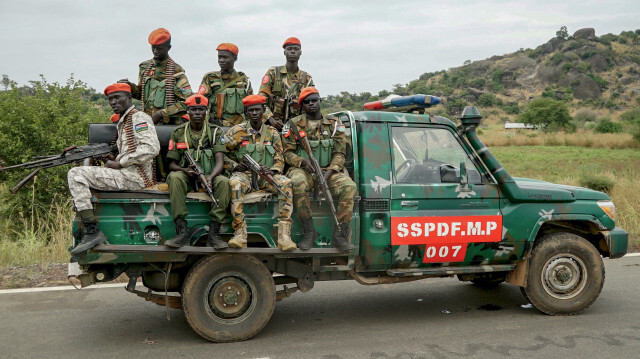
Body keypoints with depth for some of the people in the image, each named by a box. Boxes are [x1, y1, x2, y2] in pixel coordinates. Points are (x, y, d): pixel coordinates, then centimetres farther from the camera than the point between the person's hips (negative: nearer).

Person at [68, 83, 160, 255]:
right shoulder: (122, 122, 25)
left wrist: (119, 163, -14)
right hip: (125, 175, 10)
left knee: (76, 174, -17)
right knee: (78, 174, 18)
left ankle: (92, 232, -20)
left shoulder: (139, 118, -4)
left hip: (135, 178, -10)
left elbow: (152, 148, -19)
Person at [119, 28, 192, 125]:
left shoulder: (176, 71, -2)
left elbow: (187, 102, -8)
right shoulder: (144, 67, 15)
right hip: (146, 122, 5)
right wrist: (130, 87, 4)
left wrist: (162, 113, -13)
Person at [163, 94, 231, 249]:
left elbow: (220, 162, -6)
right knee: (174, 177, -34)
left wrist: (210, 177, -28)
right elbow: (172, 163, 7)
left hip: (209, 175, 0)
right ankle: (181, 232, -36)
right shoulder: (178, 132, 8)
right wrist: (185, 170, -18)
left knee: (224, 182, -33)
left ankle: (213, 233, -31)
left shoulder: (215, 131, 5)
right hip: (186, 177, 1)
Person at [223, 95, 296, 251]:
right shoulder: (237, 131, 5)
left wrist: (272, 170, -12)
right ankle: (240, 234, -37)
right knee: (235, 184, -37)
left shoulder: (272, 133, 11)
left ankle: (284, 235, -35)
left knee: (286, 184, -30)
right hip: (244, 174, -1)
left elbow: (279, 160, 10)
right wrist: (235, 166, -11)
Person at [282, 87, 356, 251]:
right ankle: (308, 232, -26)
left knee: (349, 186, -28)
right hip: (303, 170, -1)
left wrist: (330, 172, -12)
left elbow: (340, 153, 6)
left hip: (328, 171, 2)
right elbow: (287, 152, 4)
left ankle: (340, 235, -23)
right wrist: (303, 162, -17)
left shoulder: (334, 124, 11)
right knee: (298, 183, -38)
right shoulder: (294, 125, 7)